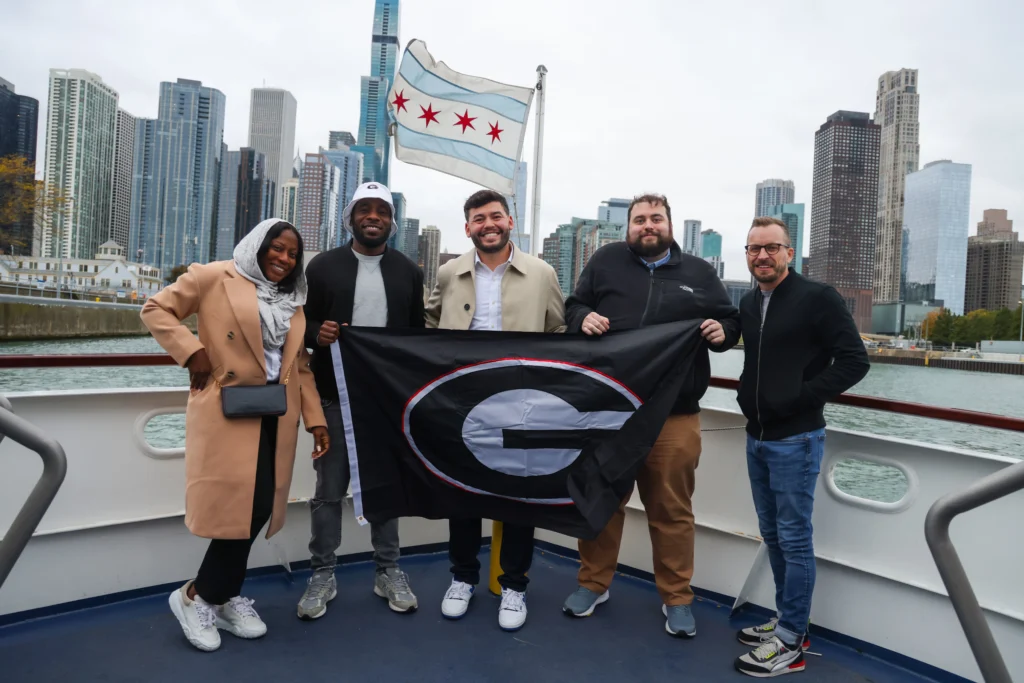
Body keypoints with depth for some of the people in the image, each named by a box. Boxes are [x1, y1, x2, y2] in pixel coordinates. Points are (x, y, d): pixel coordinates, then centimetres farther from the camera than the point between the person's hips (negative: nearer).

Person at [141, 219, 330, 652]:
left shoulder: (292, 300, 17)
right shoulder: (215, 278, 0)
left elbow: (300, 364, 15)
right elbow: (155, 310, 0)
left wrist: (315, 418, 9)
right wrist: (193, 352, -13)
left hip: (276, 415, 6)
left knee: (258, 505, 5)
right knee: (241, 504, -8)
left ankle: (223, 597, 24)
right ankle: (196, 597, 15)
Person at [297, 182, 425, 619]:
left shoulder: (408, 271, 8)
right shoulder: (323, 265, 3)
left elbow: (418, 333, 8)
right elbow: (302, 322, 4)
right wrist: (317, 334, -19)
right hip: (335, 396, -1)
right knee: (329, 489, 7)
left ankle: (388, 572, 25)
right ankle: (323, 575, 23)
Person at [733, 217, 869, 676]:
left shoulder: (817, 298, -10)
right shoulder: (748, 303, 10)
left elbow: (854, 360, -13)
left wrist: (800, 398, -16)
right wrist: (748, 400, 7)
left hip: (795, 440, -7)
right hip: (756, 438, 7)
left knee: (794, 538, 1)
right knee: (772, 534, 16)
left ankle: (790, 642, 13)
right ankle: (787, 620, 31)